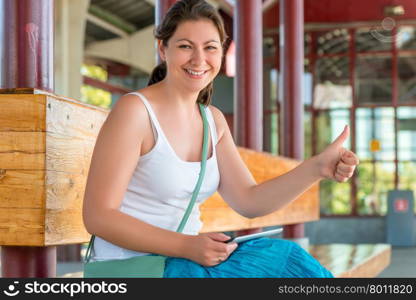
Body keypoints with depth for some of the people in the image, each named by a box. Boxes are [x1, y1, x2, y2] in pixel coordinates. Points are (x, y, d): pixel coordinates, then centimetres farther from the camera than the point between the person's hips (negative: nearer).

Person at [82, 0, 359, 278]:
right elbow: (98, 216, -18)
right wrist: (187, 246, -25)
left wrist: (318, 167, -12)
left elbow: (249, 200, 2)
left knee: (290, 260, -8)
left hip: (184, 255, 7)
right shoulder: (134, 109, -15)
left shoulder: (214, 120, 8)